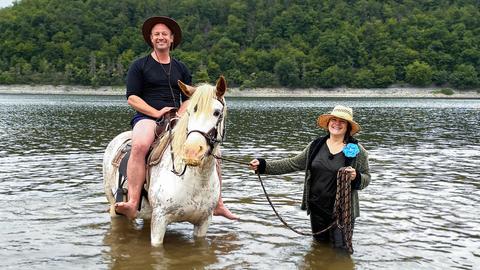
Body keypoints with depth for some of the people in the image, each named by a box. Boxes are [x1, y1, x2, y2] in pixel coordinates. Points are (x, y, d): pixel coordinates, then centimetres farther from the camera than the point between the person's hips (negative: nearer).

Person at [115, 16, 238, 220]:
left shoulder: (181, 69, 20)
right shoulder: (139, 66, 7)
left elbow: (189, 99, 17)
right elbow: (132, 98, -1)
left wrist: (180, 114, -6)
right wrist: (157, 113, -15)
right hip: (147, 117, -4)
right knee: (139, 146, -38)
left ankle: (218, 205, -5)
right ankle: (132, 204, -43)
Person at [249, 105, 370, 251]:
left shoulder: (357, 150, -6)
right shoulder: (316, 145, 4)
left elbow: (366, 179, 0)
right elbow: (293, 163, 6)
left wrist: (356, 177, -23)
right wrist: (263, 165, 0)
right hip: (317, 207, 4)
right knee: (320, 243, 18)